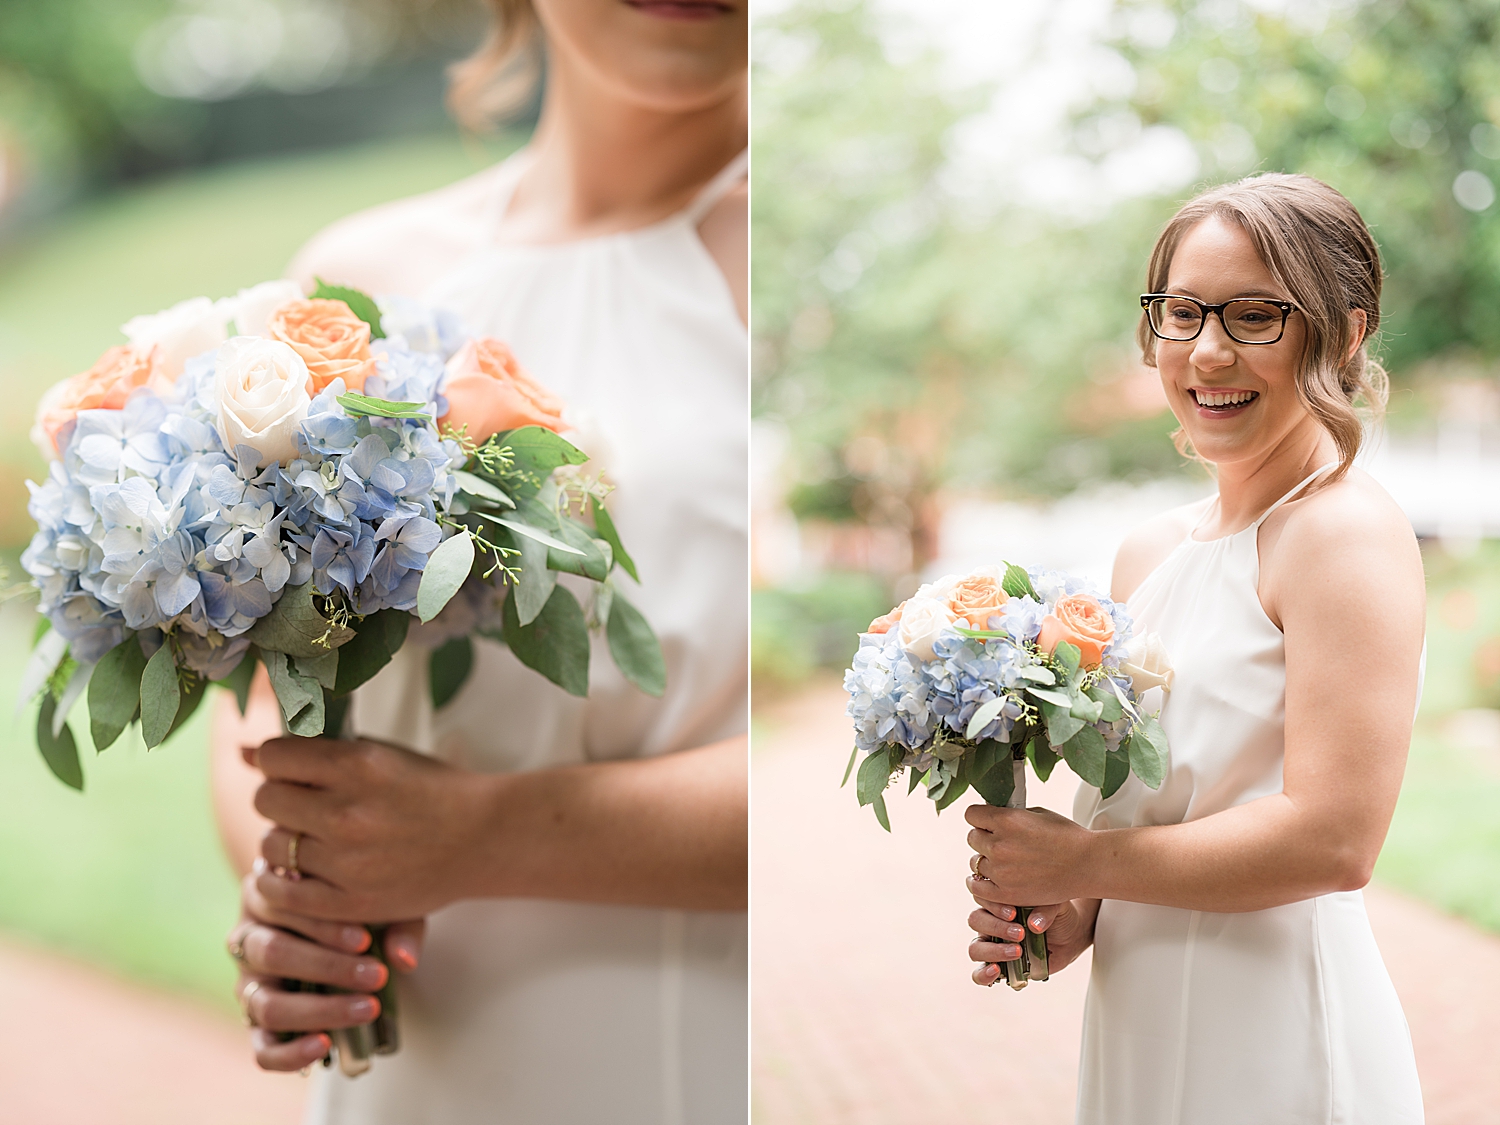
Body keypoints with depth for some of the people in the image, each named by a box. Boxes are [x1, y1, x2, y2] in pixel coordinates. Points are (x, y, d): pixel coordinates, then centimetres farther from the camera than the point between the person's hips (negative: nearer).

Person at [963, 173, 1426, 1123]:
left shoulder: (1348, 532, -15)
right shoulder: (1152, 552, 7)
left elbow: (1333, 839, -23)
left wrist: (1083, 865, -14)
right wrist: (1069, 915, -4)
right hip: (1135, 1027, 7)